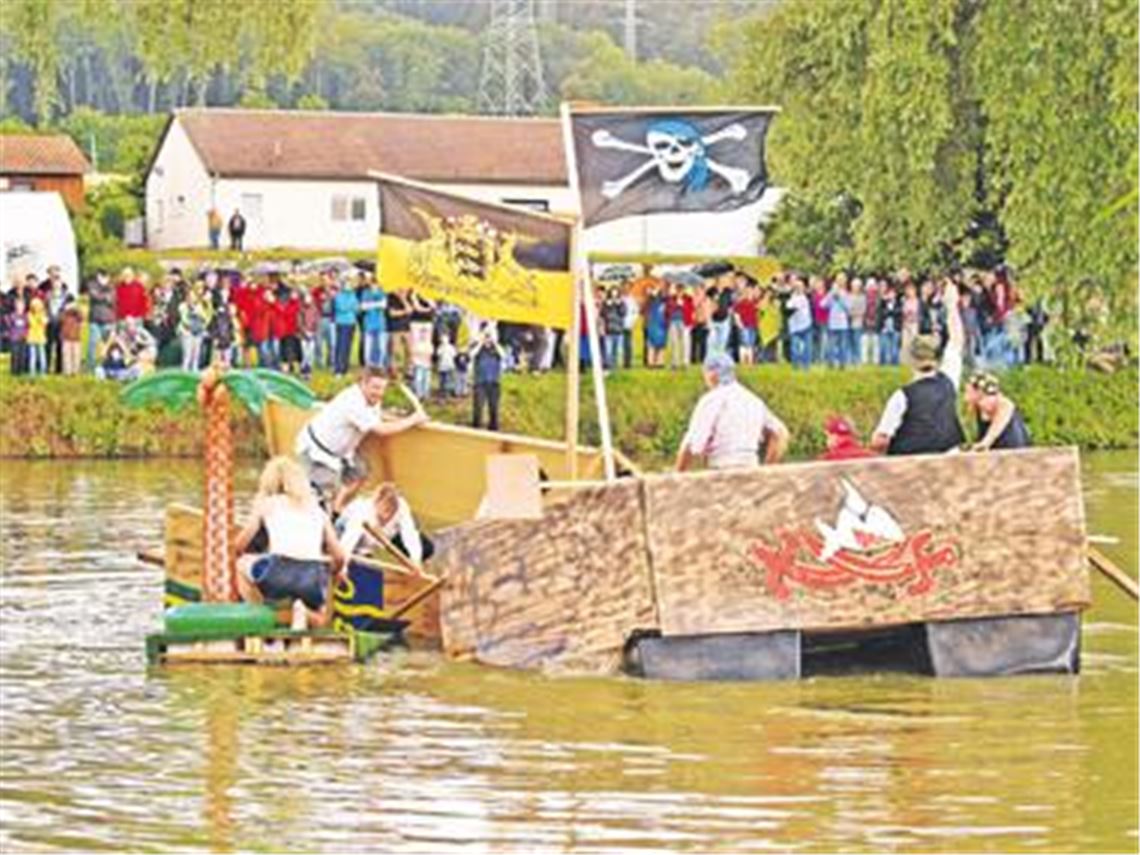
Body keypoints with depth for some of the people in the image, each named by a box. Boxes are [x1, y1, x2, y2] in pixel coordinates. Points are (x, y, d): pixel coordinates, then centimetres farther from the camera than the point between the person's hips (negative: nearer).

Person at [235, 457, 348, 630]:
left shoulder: (266, 503, 18)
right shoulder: (316, 508, 25)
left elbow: (240, 545, 19)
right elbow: (339, 556, 21)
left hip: (280, 572, -3)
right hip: (314, 575, 3)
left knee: (241, 565, 31)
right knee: (321, 620, 34)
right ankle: (303, 612, -1)